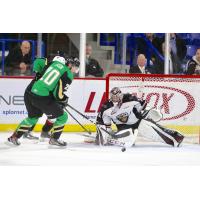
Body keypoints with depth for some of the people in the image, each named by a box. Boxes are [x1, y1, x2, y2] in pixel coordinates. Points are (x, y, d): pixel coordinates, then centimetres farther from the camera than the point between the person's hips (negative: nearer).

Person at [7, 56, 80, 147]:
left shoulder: (56, 63, 8)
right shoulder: (68, 75, -10)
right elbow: (58, 94, -14)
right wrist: (64, 100, 6)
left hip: (34, 93, 8)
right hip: (44, 98, -8)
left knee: (32, 117, 28)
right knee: (62, 116, 7)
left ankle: (14, 137, 30)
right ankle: (54, 139, 11)